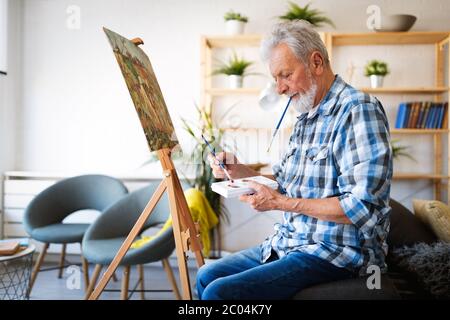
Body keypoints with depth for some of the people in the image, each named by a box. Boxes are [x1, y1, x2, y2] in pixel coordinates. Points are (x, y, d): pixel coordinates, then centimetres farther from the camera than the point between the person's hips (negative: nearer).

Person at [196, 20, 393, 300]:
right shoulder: (306, 119, 13)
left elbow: (362, 208, -25)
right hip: (289, 243, 9)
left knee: (219, 292, -20)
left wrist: (281, 202, -21)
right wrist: (242, 172, 1)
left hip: (336, 255, -9)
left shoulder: (359, 111, -17)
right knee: (207, 276, 12)